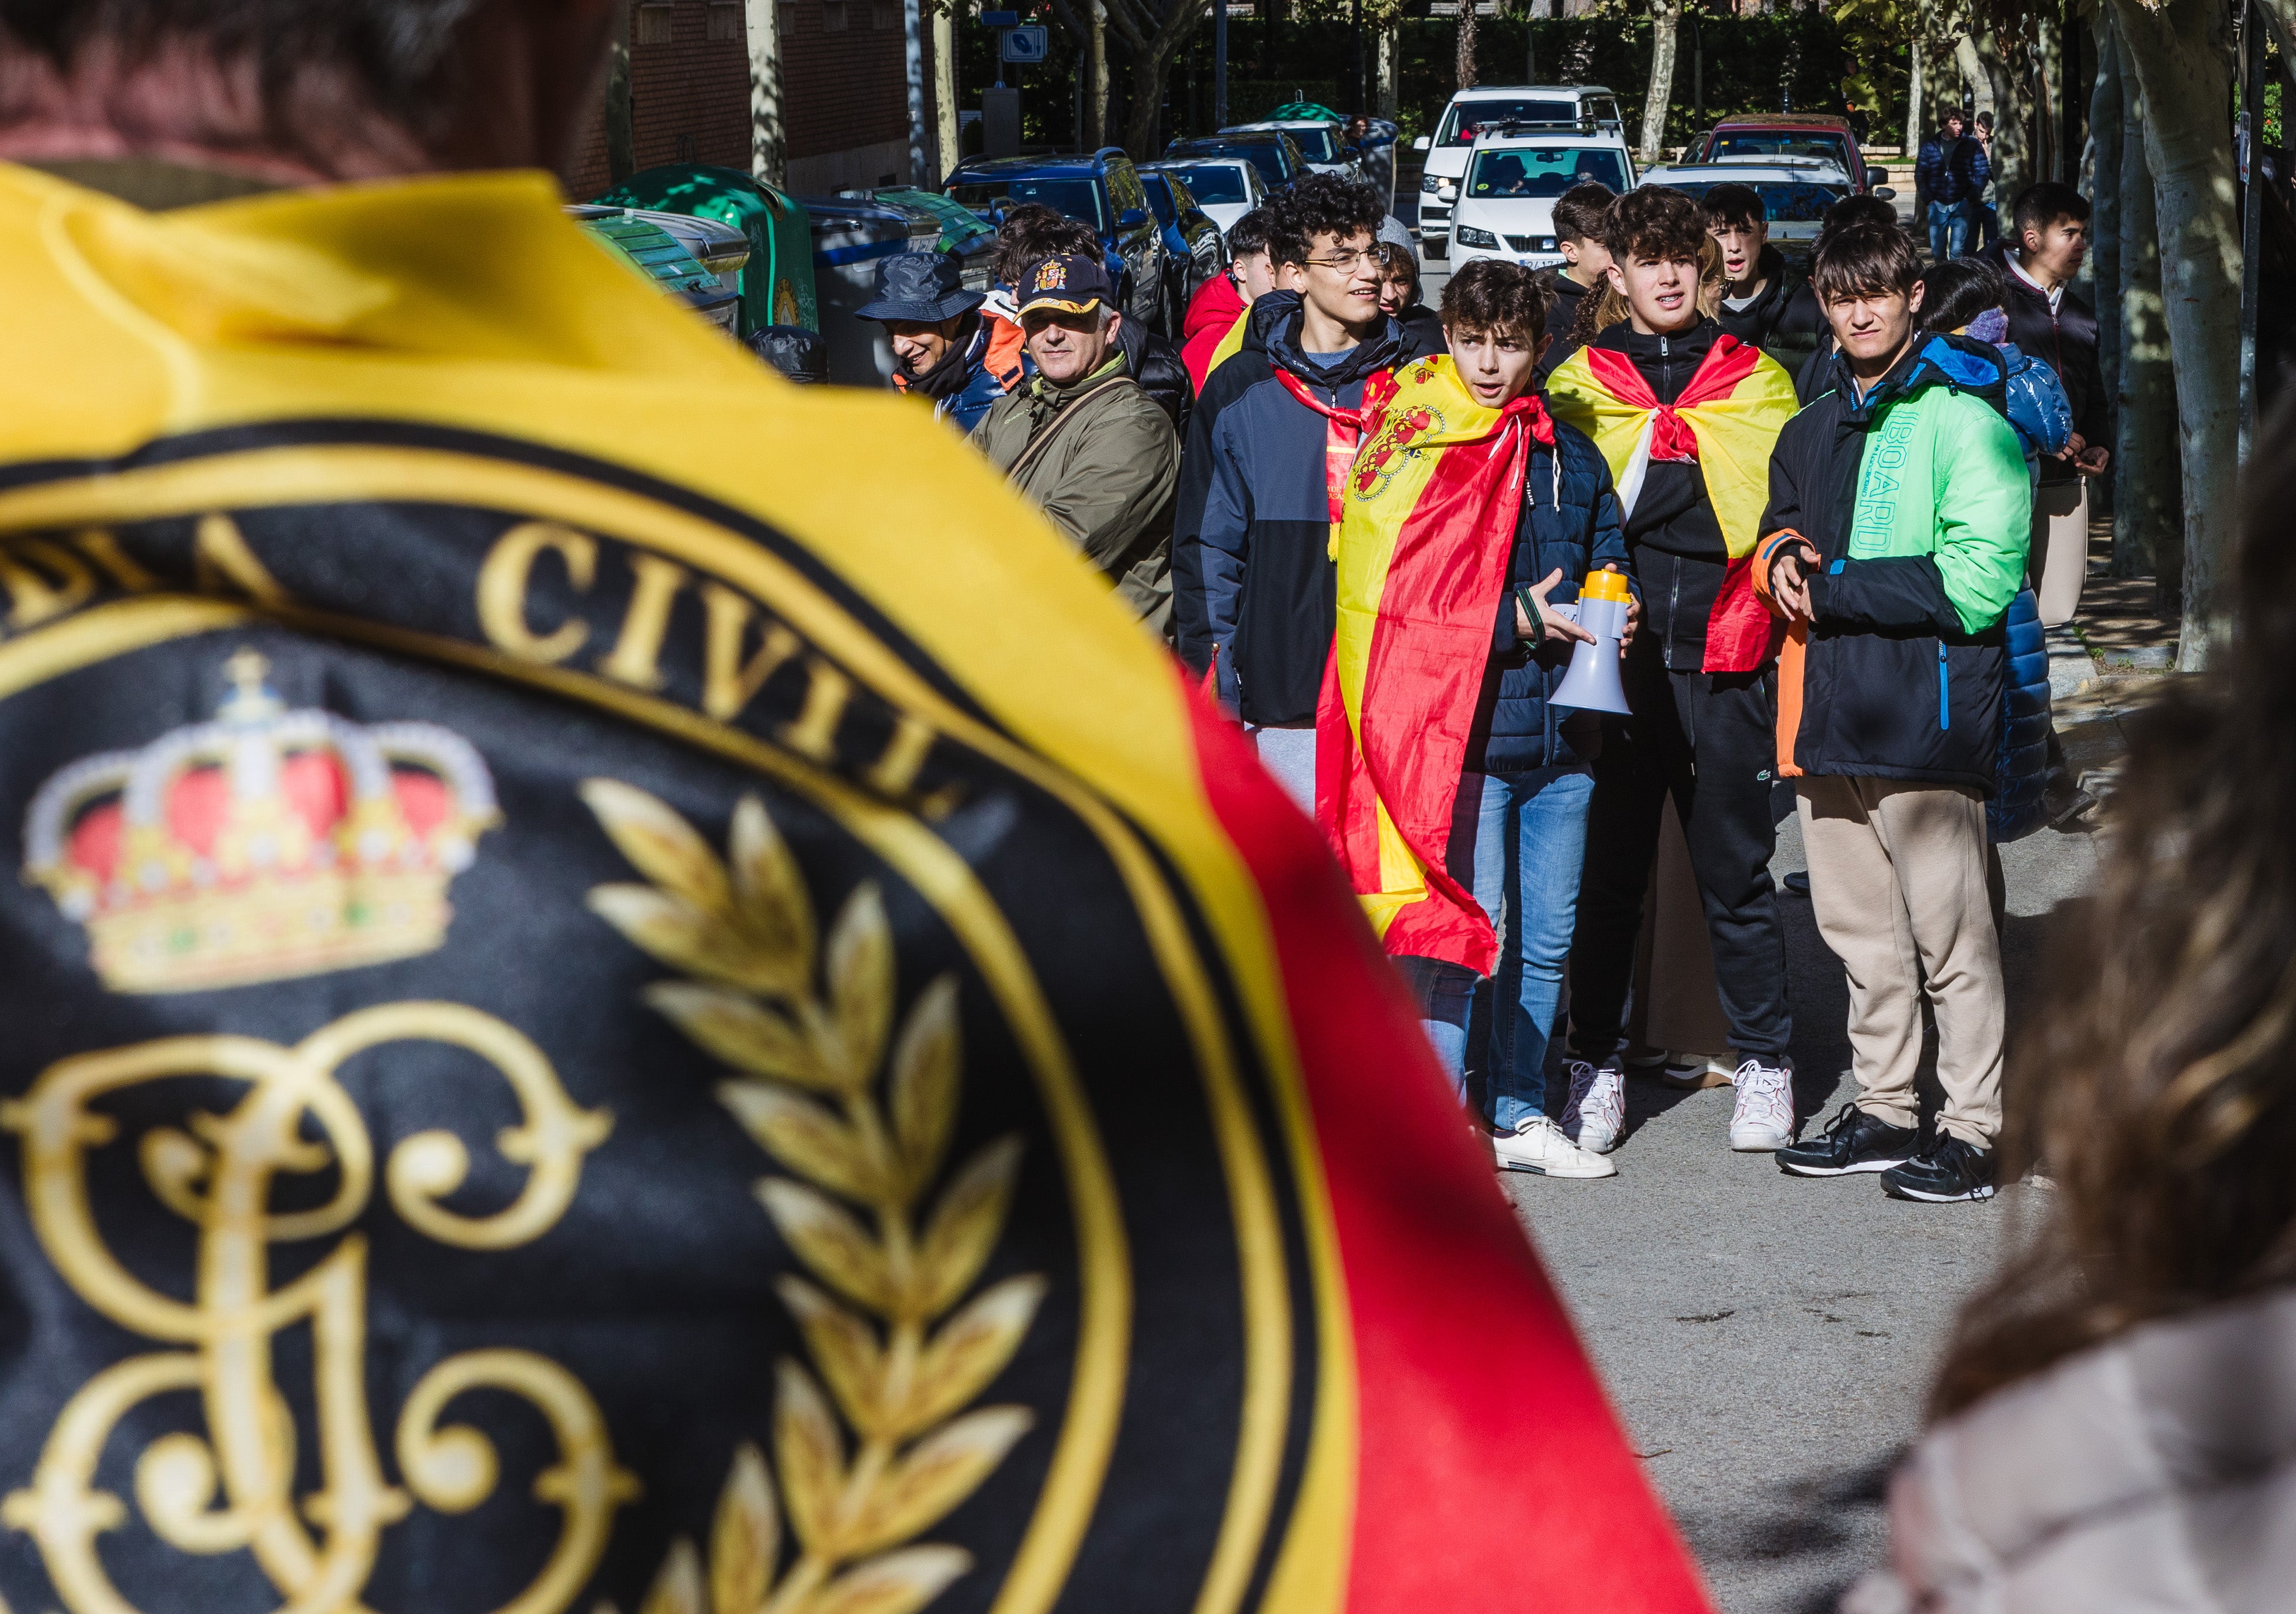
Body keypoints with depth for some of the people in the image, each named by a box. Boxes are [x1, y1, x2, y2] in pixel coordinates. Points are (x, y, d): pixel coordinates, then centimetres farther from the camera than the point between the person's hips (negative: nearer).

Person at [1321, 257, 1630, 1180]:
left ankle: (1520, 1114, 25)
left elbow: (1609, 568, 25)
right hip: (1458, 728, -6)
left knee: (1546, 938, 12)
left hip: (1558, 733, 6)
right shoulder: (1413, 452, -4)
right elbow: (1390, 596, -11)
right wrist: (1515, 620, -15)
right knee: (1462, 933, -8)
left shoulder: (1571, 458, 13)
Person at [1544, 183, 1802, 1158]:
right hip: (1611, 661, 0)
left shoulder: (1757, 383, 9)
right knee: (1606, 872, 4)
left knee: (1736, 874, 4)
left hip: (1721, 662, 0)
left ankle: (1763, 1066, 15)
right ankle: (1597, 1069, 14)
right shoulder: (1576, 385, 9)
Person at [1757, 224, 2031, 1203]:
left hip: (1927, 713, -7)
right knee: (1858, 929, 14)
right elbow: (1780, 530, 33)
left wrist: (1835, 587, -12)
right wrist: (1781, 556, 8)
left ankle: (1972, 1132, 3)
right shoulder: (1813, 432, 18)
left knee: (1950, 934, -4)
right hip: (1831, 713, 8)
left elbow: (1979, 580, -15)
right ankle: (1882, 1111, 24)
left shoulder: (1965, 419, -7)